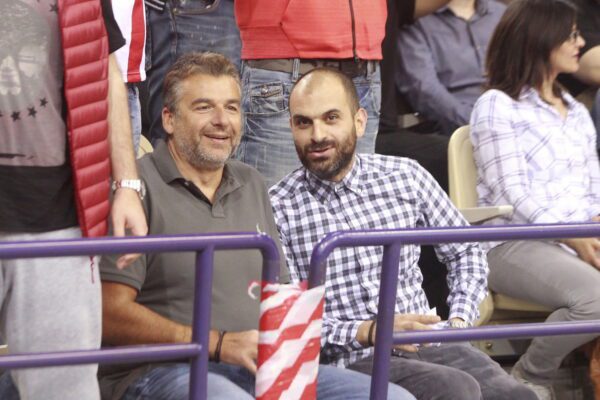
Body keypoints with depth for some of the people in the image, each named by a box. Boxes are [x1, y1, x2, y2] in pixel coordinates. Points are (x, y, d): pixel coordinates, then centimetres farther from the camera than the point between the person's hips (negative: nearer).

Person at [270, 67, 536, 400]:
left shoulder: (406, 177, 11)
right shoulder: (278, 209, 0)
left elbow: (465, 252, 22)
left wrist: (459, 319, 5)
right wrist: (367, 332, -17)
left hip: (424, 347, 4)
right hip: (345, 362, -4)